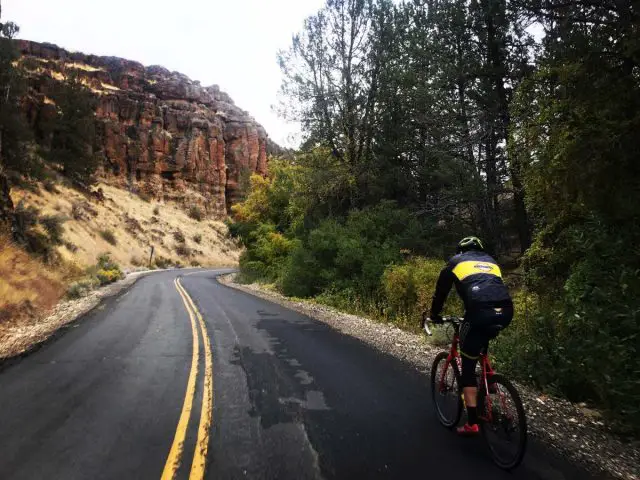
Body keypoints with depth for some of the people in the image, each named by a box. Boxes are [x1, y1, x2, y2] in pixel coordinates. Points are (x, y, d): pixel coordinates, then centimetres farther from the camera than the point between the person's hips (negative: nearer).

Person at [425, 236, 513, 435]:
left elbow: (441, 290, 26)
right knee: (482, 341, 38)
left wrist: (435, 315, 40)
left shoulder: (456, 260, 23)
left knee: (468, 368, 10)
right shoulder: (491, 261, 33)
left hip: (480, 312, -4)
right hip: (506, 311, 5)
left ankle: (472, 423, 9)